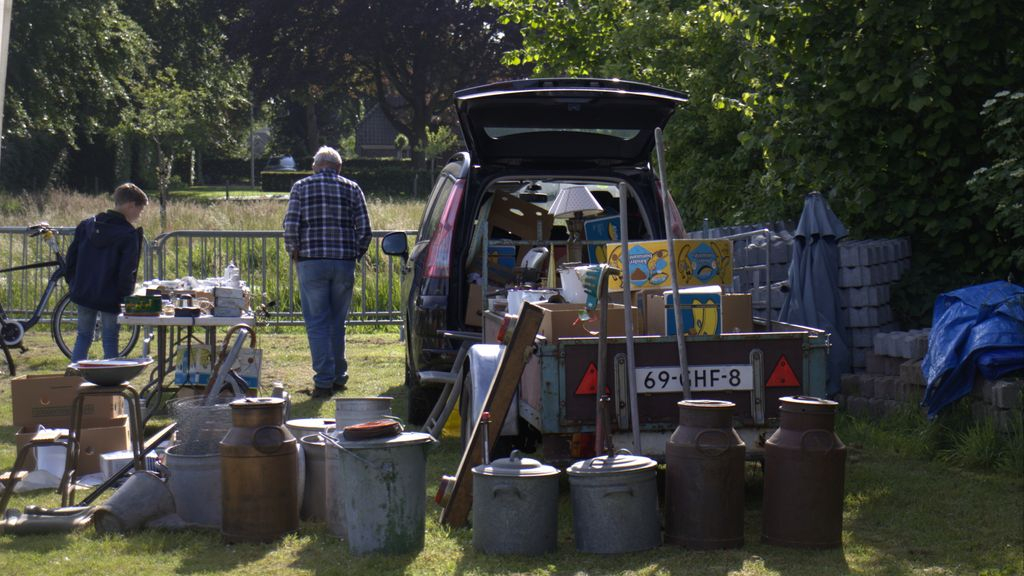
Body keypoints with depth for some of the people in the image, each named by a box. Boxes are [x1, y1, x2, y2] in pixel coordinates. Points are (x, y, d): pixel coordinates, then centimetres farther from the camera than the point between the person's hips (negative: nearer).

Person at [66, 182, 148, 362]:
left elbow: (71, 258, 9)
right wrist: (127, 296, -4)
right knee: (110, 341, 4)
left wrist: (74, 284, 18)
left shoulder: (86, 225, 5)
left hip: (83, 293, 5)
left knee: (83, 337, 15)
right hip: (110, 298, -5)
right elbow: (127, 271, -17)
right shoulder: (129, 235, -14)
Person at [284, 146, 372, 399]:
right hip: (344, 264, 2)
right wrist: (355, 254, 15)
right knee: (338, 321, 15)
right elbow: (364, 229, 2)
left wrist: (294, 252, 8)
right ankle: (338, 376, 22)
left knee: (317, 323, 1)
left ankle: (324, 381, -4)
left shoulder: (301, 187, 3)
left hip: (311, 263, -2)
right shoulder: (352, 188, 8)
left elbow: (290, 225, -6)